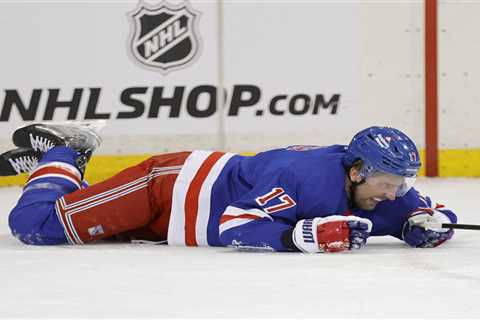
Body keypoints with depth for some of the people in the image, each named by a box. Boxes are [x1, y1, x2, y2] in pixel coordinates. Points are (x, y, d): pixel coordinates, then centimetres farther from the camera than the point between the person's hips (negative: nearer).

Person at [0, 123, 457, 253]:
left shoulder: (371, 189, -12)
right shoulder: (307, 176, -34)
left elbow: (418, 211, -2)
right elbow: (232, 230, -37)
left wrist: (425, 221, -25)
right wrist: (309, 234, -43)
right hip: (170, 184, -8)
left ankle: (64, 157, 38)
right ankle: (56, 160, 16)